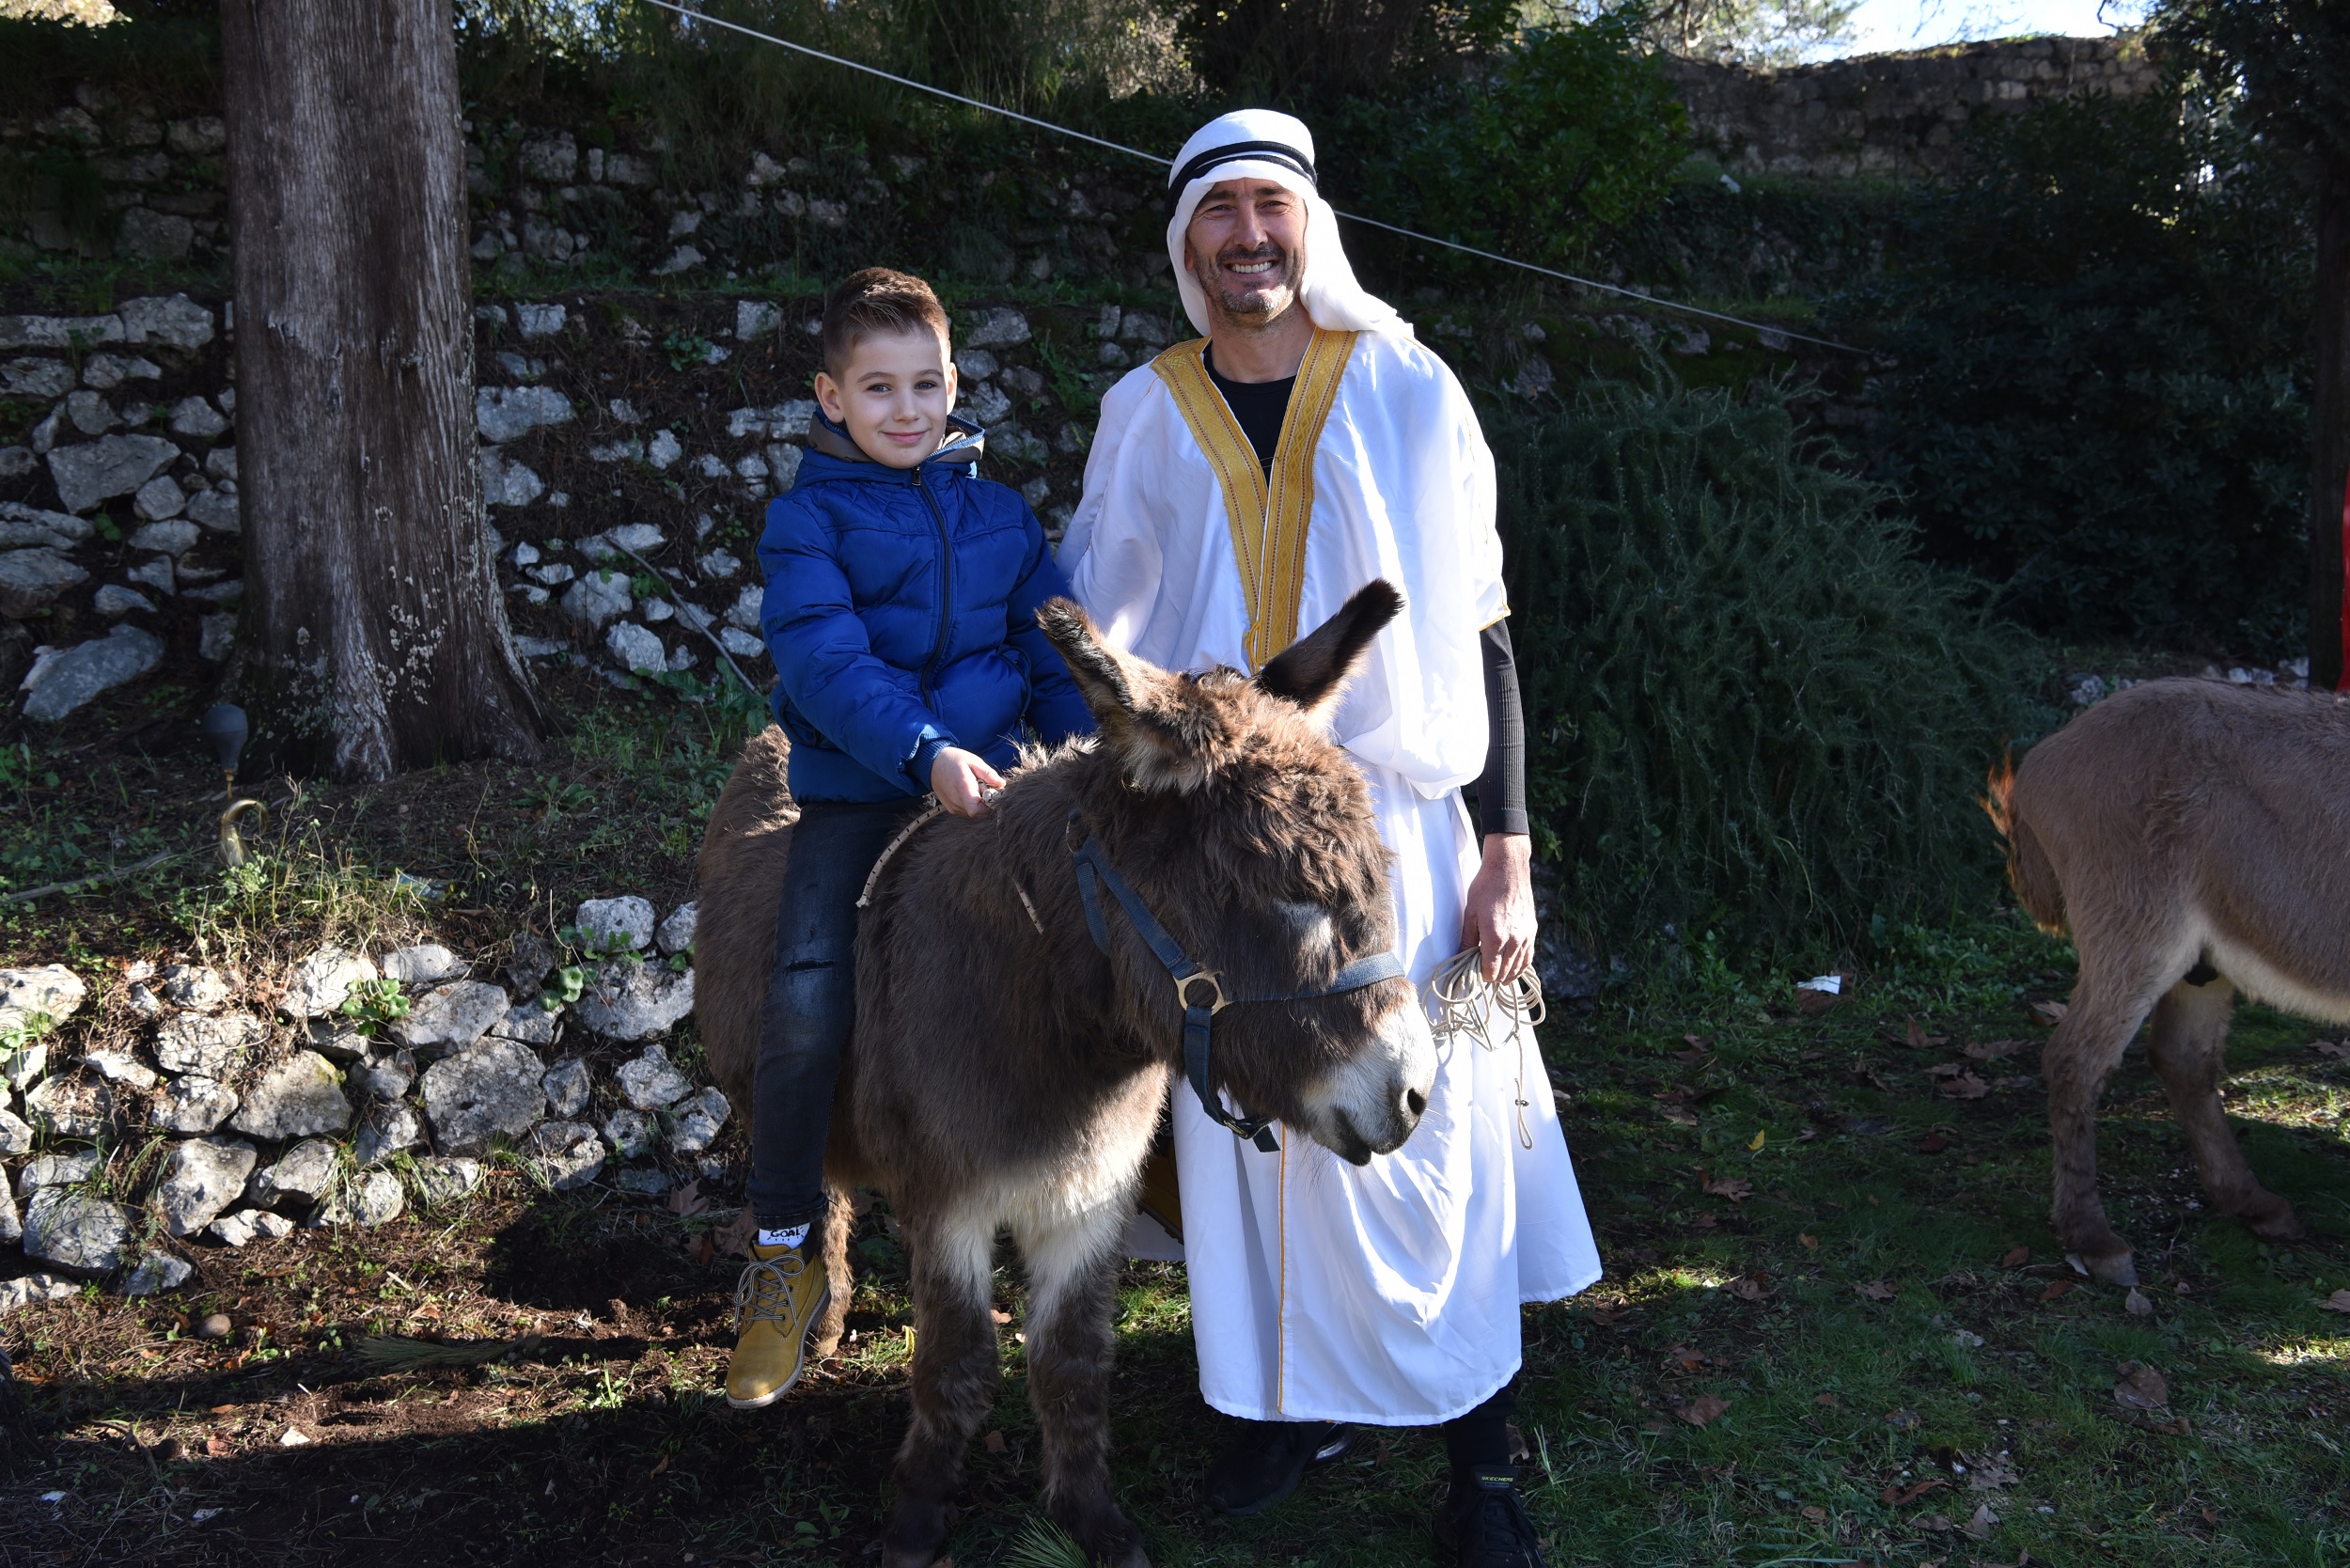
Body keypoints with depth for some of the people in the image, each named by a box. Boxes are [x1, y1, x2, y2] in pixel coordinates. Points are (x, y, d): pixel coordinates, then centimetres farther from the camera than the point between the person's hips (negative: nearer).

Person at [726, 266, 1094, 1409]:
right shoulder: (808, 519, 1)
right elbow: (825, 663, -13)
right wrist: (926, 752, -27)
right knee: (805, 1004, -17)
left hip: (991, 778, 3)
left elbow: (1054, 652, 12)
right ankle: (782, 1260, 2)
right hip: (855, 790, -3)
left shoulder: (1000, 516, 13)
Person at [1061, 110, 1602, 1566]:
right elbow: (1102, 632, 12)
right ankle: (1295, 1400, 29)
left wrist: (1510, 855, -4)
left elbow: (1483, 634, 0)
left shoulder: (1410, 393, 0)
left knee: (1423, 1136, 0)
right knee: (1243, 1119, 9)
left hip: (1393, 827, -2)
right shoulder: (1145, 414, 6)